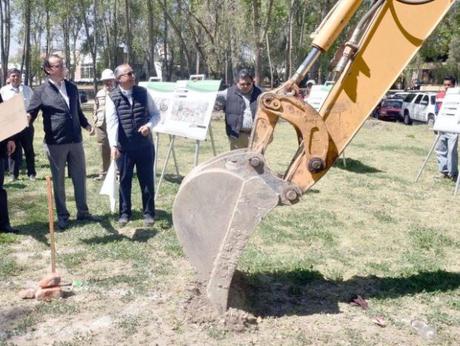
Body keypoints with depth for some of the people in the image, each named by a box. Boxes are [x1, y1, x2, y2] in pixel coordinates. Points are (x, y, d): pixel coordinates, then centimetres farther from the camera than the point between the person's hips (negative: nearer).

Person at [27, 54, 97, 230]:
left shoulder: (72, 87, 10)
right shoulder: (41, 91, -4)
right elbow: (31, 113, -5)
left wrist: (86, 124, 4)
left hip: (75, 141, 4)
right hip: (55, 143, -4)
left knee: (80, 178, 10)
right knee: (58, 181, 7)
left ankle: (82, 212, 23)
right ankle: (62, 215, 20)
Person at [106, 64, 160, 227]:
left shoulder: (143, 93, 2)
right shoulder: (112, 98, -6)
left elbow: (156, 114, 7)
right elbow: (112, 123, -16)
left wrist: (149, 125, -14)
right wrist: (113, 145, -29)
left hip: (145, 146, 2)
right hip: (124, 148, -2)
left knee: (147, 181, 8)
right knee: (125, 181, 9)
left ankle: (148, 213, 22)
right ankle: (125, 213, 24)